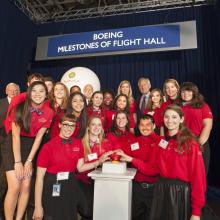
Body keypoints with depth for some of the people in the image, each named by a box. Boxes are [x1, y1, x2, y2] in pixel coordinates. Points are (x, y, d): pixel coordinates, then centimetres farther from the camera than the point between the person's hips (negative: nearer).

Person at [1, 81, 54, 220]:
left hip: (31, 147, 3)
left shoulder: (49, 112, -8)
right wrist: (18, 162, -14)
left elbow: (39, 137, -5)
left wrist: (29, 161, -6)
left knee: (26, 186, 2)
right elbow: (16, 136, -14)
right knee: (14, 187, -8)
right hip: (13, 146, -2)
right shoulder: (20, 107, -16)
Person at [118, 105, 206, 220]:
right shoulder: (162, 142, 5)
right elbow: (153, 168, 6)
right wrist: (131, 159, -2)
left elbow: (198, 176, -13)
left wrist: (196, 210, -14)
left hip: (180, 192, -5)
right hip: (161, 190, 5)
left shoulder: (190, 144, -11)